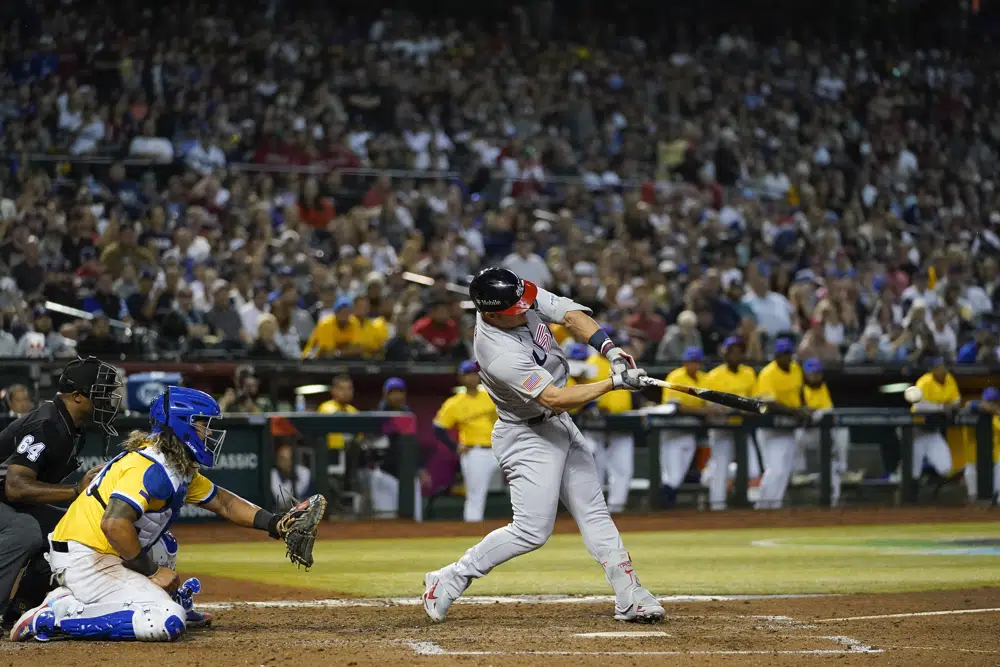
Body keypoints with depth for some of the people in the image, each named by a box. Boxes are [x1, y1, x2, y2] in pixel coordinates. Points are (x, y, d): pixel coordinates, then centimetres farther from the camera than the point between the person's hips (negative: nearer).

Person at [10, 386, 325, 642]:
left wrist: (275, 524, 13)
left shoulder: (181, 468, 13)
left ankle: (68, 598, 14)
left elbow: (222, 502, 23)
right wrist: (151, 571, -20)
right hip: (86, 559, -10)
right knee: (167, 622, -21)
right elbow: (114, 524, -29)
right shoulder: (149, 468, -18)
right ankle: (57, 617, -16)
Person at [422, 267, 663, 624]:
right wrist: (614, 383, -32)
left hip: (560, 425, 9)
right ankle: (448, 581, 2)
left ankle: (630, 597, 10)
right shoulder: (499, 353, -33)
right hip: (528, 437, -9)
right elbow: (555, 398, -32)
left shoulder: (523, 297, -11)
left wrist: (611, 351, -23)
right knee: (532, 530, -9)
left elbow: (570, 314, -9)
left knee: (594, 512, 8)